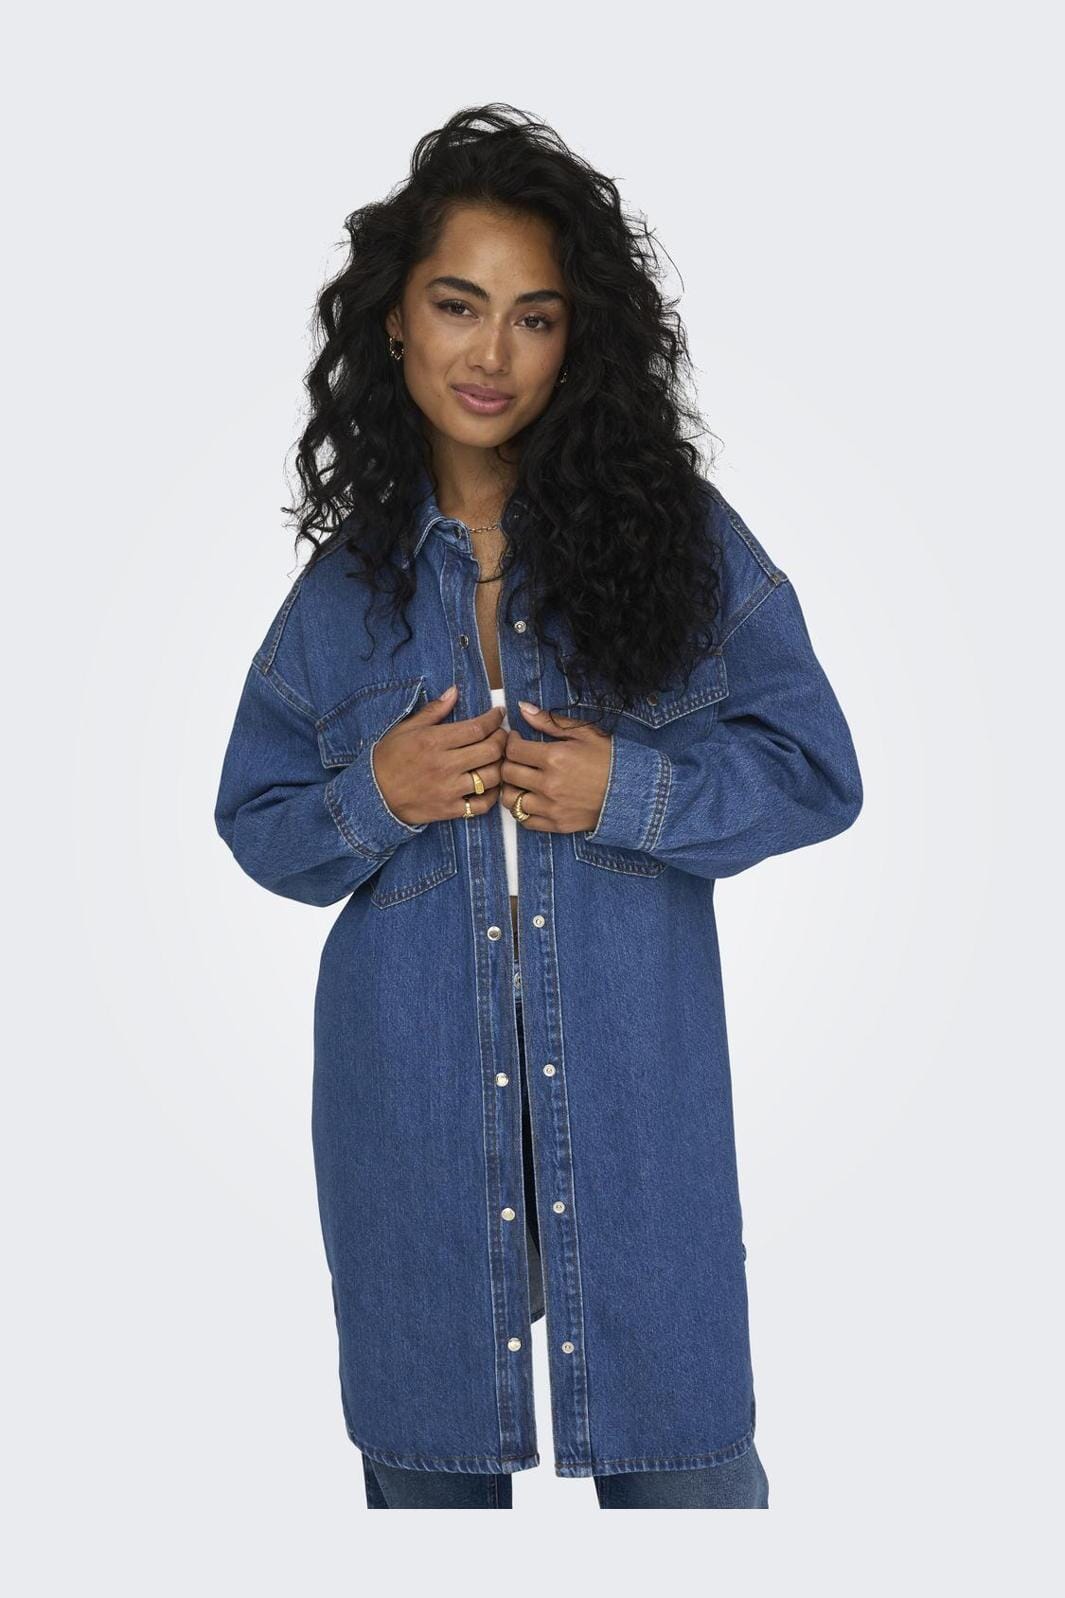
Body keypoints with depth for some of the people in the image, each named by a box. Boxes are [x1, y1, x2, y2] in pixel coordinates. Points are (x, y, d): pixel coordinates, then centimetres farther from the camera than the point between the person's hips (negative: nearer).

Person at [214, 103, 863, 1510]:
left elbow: (817, 770, -1)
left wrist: (634, 792, -17)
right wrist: (375, 799, -11)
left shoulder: (677, 532, -3)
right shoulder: (349, 575, 4)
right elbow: (256, 821, 10)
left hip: (637, 1087, -1)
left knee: (683, 1454, 10)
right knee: (426, 1456, 17)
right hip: (413, 1102, 2)